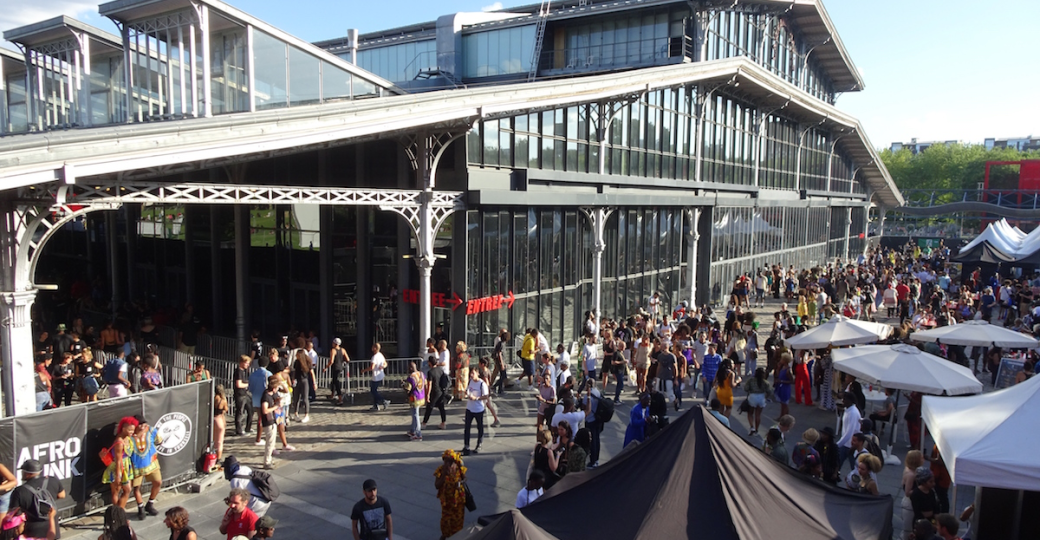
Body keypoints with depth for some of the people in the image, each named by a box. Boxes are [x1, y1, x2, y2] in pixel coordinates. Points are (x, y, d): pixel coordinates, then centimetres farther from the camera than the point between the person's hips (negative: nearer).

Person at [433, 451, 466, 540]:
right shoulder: (440, 470, -19)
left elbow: (464, 478, 3)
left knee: (458, 517, 16)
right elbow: (436, 485, -22)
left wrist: (461, 482, -20)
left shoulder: (460, 469, -15)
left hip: (458, 498, 1)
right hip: (446, 498, -1)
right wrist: (444, 475, -32)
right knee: (445, 517, 15)